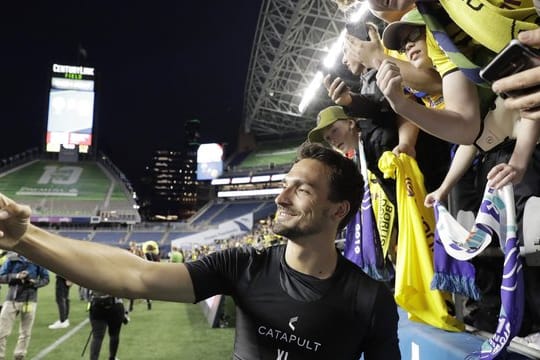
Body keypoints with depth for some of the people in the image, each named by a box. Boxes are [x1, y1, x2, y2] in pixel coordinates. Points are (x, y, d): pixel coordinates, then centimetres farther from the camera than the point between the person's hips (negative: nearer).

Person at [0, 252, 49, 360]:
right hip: (12, 299, 0)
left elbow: (46, 278, 5)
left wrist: (35, 282, -15)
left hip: (30, 300, 1)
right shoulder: (12, 258, -3)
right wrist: (16, 276, -18)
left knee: (26, 332, 9)